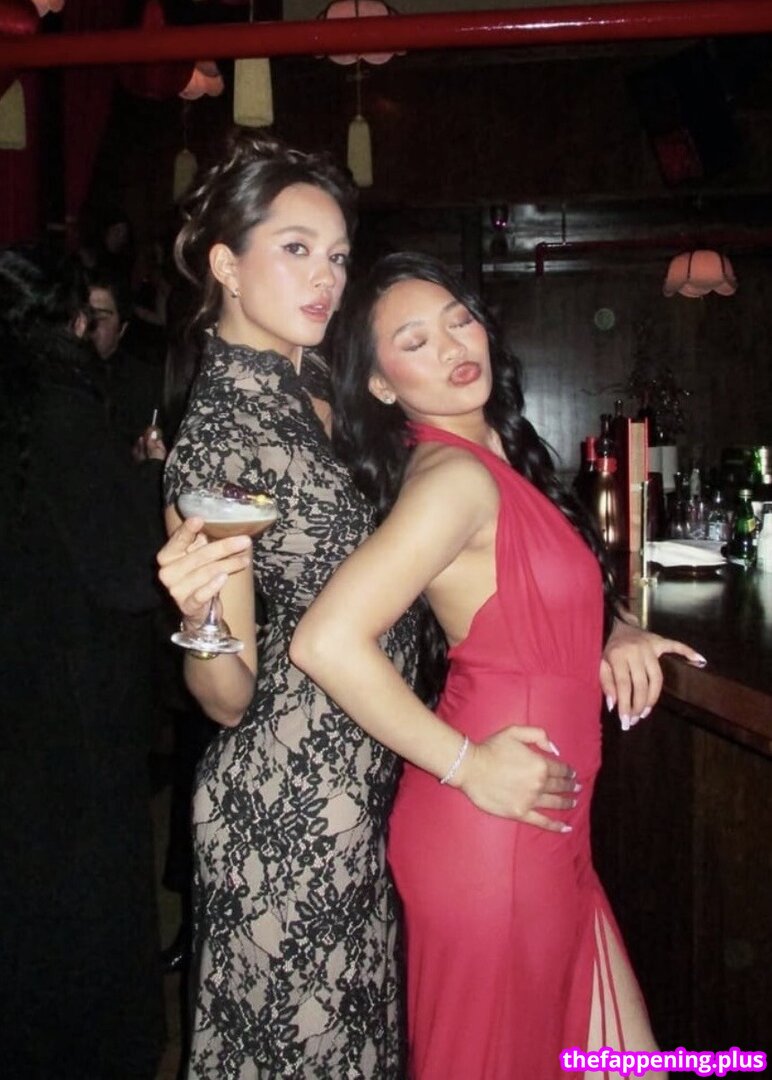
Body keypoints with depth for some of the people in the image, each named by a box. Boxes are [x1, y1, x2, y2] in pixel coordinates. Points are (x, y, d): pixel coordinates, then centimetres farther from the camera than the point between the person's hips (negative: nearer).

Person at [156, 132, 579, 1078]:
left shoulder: (315, 388, 4)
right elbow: (229, 700, -16)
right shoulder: (212, 439, -19)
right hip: (292, 799, -7)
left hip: (367, 778, 8)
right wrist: (201, 620, -36)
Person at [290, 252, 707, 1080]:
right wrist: (464, 764, -19)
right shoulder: (454, 476, -19)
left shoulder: (499, 459, 7)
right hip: (490, 833, -8)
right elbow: (326, 642, -31)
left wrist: (617, 633, 1)